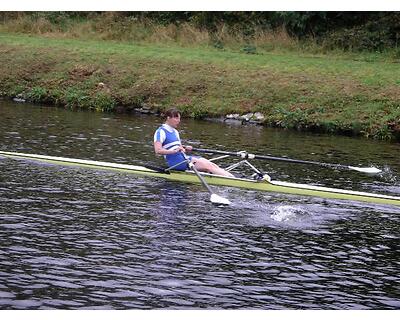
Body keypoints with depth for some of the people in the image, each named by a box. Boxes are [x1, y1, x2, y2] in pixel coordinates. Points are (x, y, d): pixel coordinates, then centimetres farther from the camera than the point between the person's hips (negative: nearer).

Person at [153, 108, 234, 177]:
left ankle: (231, 175, -19)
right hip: (175, 161, -9)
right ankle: (232, 178, -25)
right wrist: (175, 151, -30)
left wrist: (185, 149, 3)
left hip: (184, 158, 9)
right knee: (207, 166, -20)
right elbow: (158, 151, -20)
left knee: (212, 165, -9)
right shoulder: (161, 132, -7)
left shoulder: (175, 132, 22)